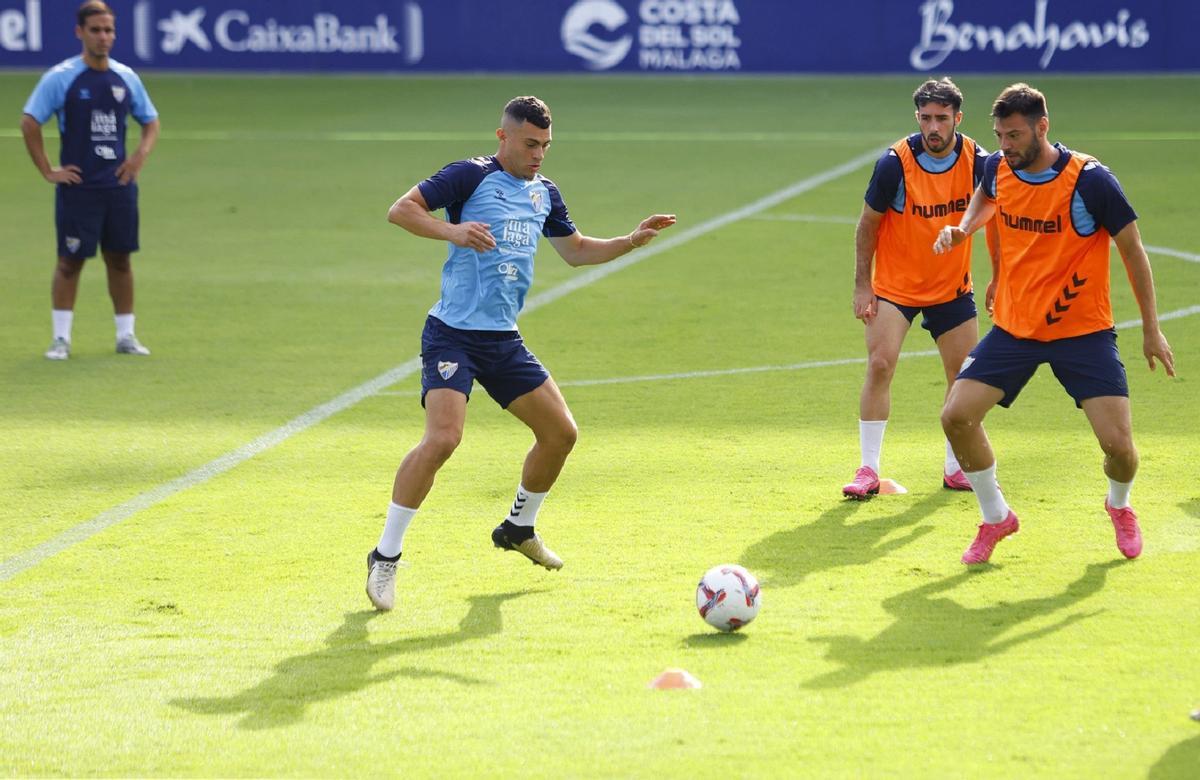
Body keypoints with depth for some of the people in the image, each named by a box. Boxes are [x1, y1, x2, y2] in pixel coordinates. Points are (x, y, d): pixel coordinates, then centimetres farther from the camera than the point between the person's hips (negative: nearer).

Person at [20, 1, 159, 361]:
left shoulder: (126, 77, 7)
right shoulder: (61, 77, -6)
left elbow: (151, 121, 19)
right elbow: (29, 122, -7)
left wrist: (140, 155, 2)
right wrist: (48, 171, -10)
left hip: (119, 184, 4)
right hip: (77, 186, -4)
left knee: (120, 259, 7)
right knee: (70, 262, -3)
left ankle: (126, 336, 15)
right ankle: (61, 339, 3)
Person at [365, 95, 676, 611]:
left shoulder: (544, 193, 14)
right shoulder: (471, 176, -8)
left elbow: (576, 250, 29)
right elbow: (401, 210, -15)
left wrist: (631, 242, 16)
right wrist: (451, 230, -31)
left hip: (503, 341, 8)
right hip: (453, 335, -7)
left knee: (560, 432, 9)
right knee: (442, 437, -24)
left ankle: (519, 528, 33)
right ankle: (385, 558, -14)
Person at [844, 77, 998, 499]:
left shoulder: (977, 161, -12)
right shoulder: (895, 163, -19)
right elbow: (868, 224, -8)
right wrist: (862, 286, -9)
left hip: (952, 286, 3)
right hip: (895, 285, -3)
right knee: (880, 365, -16)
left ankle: (955, 468, 21)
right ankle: (868, 470, -9)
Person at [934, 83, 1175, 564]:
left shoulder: (1089, 180, -18)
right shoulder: (998, 169, -4)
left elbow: (1132, 250, -8)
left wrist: (1151, 330, -6)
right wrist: (961, 229, 3)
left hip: (1083, 330, -4)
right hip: (1013, 327, 4)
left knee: (1117, 442, -13)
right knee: (956, 416, -10)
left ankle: (1120, 507, 24)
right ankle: (995, 518, 13)